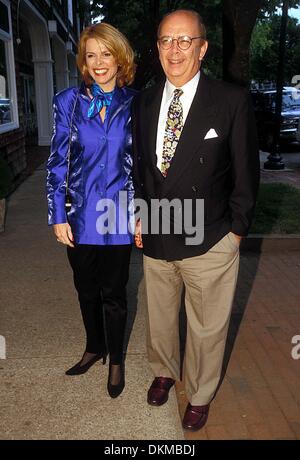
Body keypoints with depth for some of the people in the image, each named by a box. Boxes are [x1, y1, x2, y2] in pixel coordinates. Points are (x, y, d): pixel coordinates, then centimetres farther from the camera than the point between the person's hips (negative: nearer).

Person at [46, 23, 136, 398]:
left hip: (118, 217, -1)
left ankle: (115, 359, 33)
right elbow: (57, 163, -1)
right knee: (86, 290, 17)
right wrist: (57, 216, -4)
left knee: (113, 293, 11)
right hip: (79, 216, 1)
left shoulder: (134, 104, -1)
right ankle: (94, 347, 42)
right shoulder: (68, 102, -2)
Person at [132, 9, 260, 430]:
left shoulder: (232, 101, -10)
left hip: (209, 242, -3)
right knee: (160, 317, 22)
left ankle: (200, 394, 39)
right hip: (155, 237, 4)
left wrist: (236, 230, -5)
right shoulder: (143, 102, 4)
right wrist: (138, 214, 6)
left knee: (207, 328, 13)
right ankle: (164, 371, 50)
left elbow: (246, 173, -5)